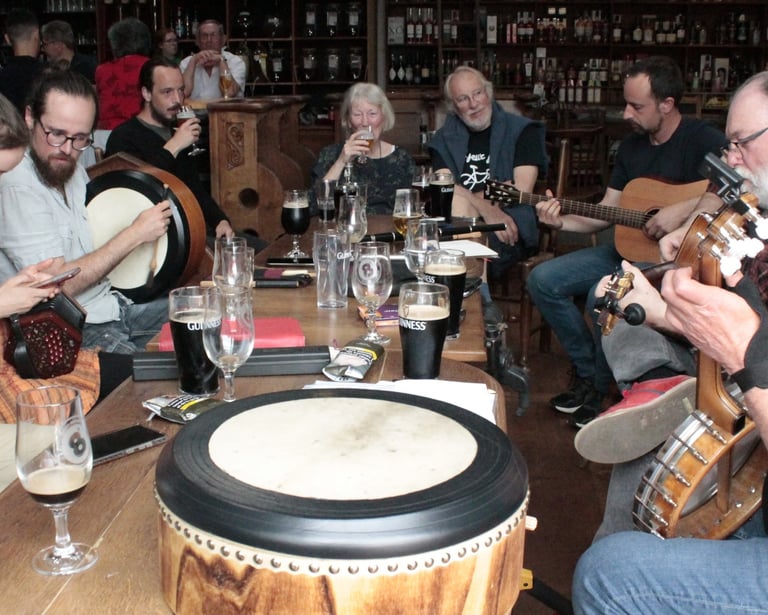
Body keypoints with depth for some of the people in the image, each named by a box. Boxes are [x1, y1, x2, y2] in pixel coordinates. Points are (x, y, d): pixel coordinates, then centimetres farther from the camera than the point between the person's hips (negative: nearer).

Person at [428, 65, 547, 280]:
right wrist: (487, 210, -20)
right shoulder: (445, 139, 16)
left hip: (511, 231, -3)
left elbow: (521, 191, -5)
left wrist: (465, 198, -5)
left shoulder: (523, 131, 7)